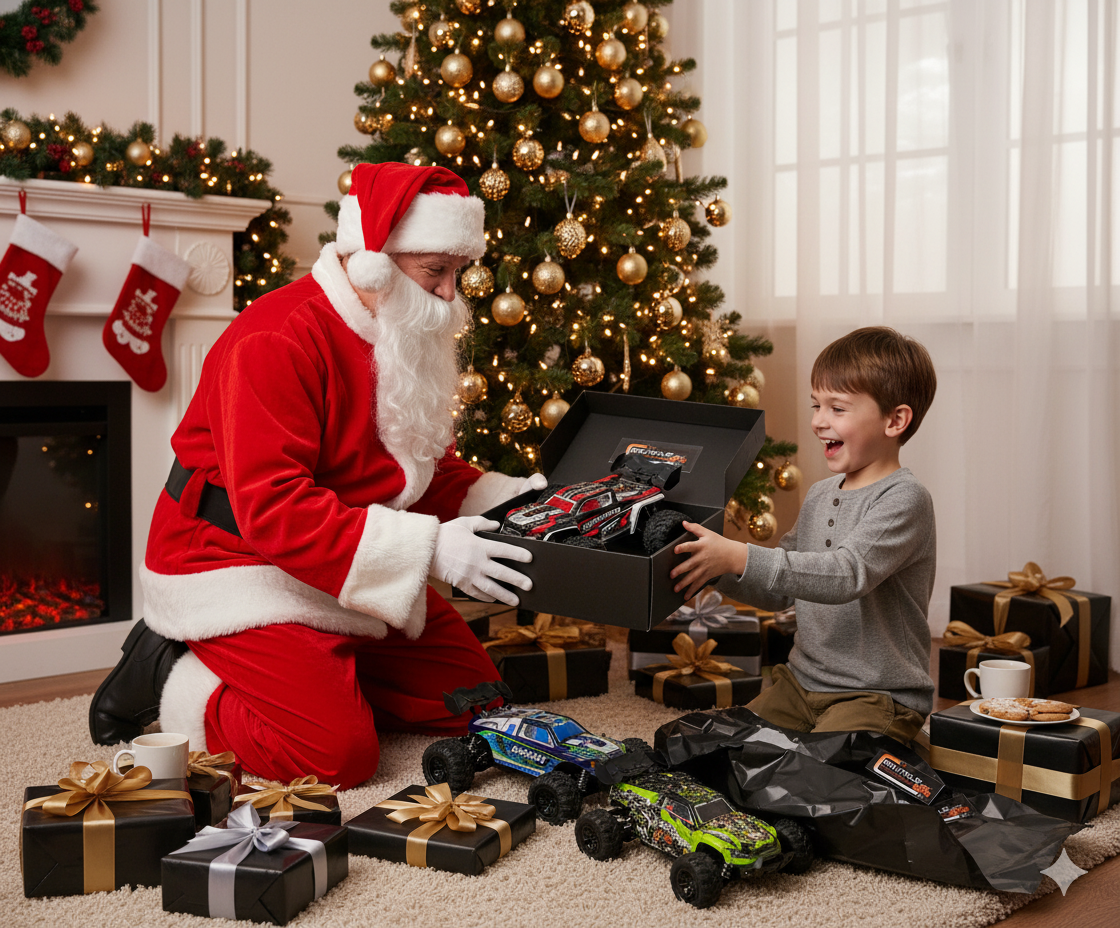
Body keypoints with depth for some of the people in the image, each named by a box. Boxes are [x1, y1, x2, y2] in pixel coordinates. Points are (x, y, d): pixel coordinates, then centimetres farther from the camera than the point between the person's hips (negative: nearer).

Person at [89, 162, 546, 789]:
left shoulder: (413, 339, 6)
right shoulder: (278, 342, -24)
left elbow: (430, 467, 14)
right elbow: (272, 508, -32)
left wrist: (506, 501, -7)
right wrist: (427, 548, -36)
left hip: (357, 579, 9)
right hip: (241, 568, -9)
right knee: (339, 754, -21)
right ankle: (174, 682, 1)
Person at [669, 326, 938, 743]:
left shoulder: (904, 498, -14)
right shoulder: (820, 495, 11)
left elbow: (848, 573, -30)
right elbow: (778, 593, 17)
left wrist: (740, 558, -34)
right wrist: (718, 568, 0)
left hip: (879, 697, -7)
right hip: (802, 683, 7)